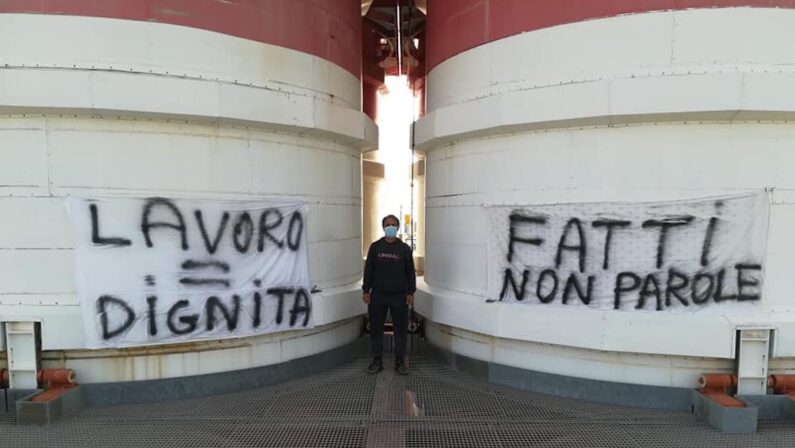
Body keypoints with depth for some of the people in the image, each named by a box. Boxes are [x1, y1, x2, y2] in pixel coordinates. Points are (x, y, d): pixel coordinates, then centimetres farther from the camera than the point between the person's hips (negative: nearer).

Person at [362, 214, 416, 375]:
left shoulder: (404, 248, 3)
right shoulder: (375, 247, 5)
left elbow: (410, 272, 5)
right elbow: (368, 270, 6)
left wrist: (411, 292, -1)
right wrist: (366, 290, 1)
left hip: (399, 296, -1)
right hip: (378, 295, 1)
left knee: (401, 329, 3)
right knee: (376, 328, 6)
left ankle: (400, 361, 16)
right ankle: (377, 360, 18)